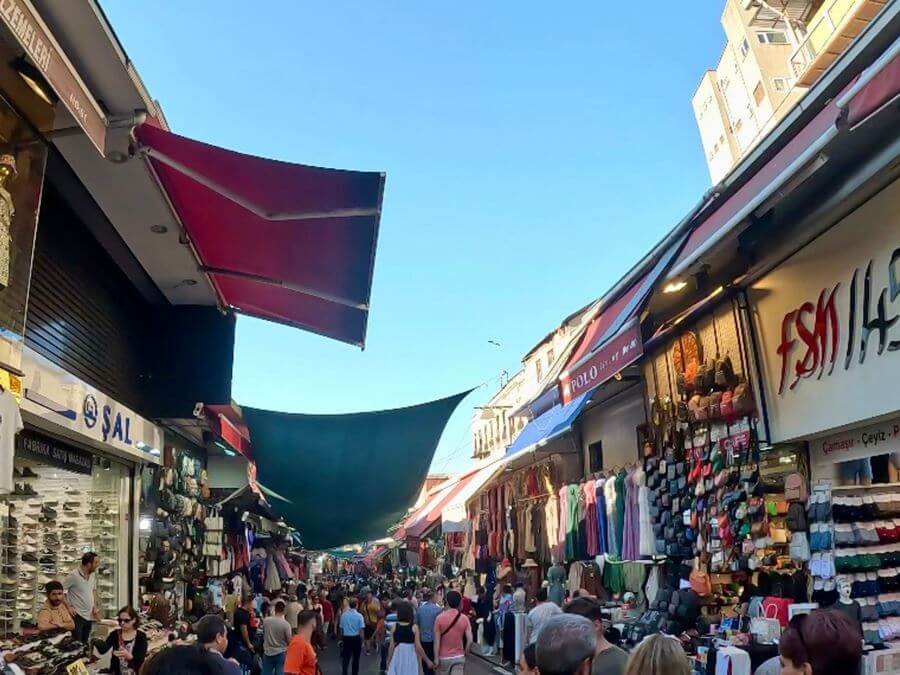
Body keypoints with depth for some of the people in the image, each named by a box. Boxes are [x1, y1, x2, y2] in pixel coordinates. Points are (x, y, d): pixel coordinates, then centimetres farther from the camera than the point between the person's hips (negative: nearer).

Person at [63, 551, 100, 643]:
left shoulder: (93, 574, 5)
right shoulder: (74, 576, -17)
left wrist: (95, 607, 10)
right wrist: (68, 606, -14)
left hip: (89, 615, 7)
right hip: (77, 615, -7)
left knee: (85, 643, 14)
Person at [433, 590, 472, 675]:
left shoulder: (440, 618, -12)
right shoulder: (464, 618, -7)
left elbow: (436, 641, -12)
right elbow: (470, 640, -10)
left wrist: (436, 659, -6)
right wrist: (465, 654, 5)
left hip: (444, 657, -1)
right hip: (459, 657, 1)